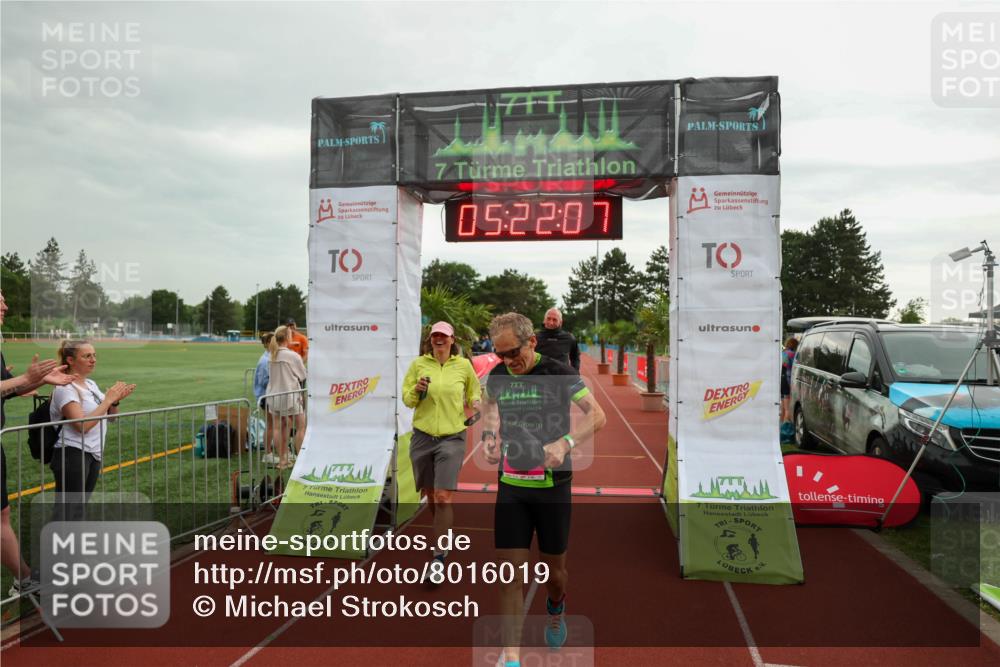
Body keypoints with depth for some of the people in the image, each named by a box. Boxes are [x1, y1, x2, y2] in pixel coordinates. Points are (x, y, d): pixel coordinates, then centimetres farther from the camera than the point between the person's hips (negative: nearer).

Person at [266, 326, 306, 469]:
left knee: (280, 427, 12)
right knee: (301, 426, 5)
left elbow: (270, 375, 8)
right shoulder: (293, 356, -13)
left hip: (274, 395, 6)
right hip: (290, 396, -6)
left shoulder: (272, 356, 3)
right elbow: (303, 376, -5)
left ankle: (282, 460, 17)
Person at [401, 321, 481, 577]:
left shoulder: (464, 365, 0)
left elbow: (474, 390, 18)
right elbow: (407, 399, 4)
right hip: (423, 435, 2)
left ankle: (438, 557, 1)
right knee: (430, 495, 13)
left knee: (443, 497, -10)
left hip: (452, 437, -2)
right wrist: (416, 391, -16)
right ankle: (443, 534, 41)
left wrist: (476, 403, -1)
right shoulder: (418, 364, 1)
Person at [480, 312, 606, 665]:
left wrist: (564, 443, -26)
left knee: (554, 567, 12)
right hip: (511, 485, 3)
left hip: (553, 485, -2)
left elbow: (597, 415, -10)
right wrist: (490, 437, 1)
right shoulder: (496, 376, 2)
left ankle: (555, 609, 47)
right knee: (508, 569, -3)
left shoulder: (559, 373, -11)